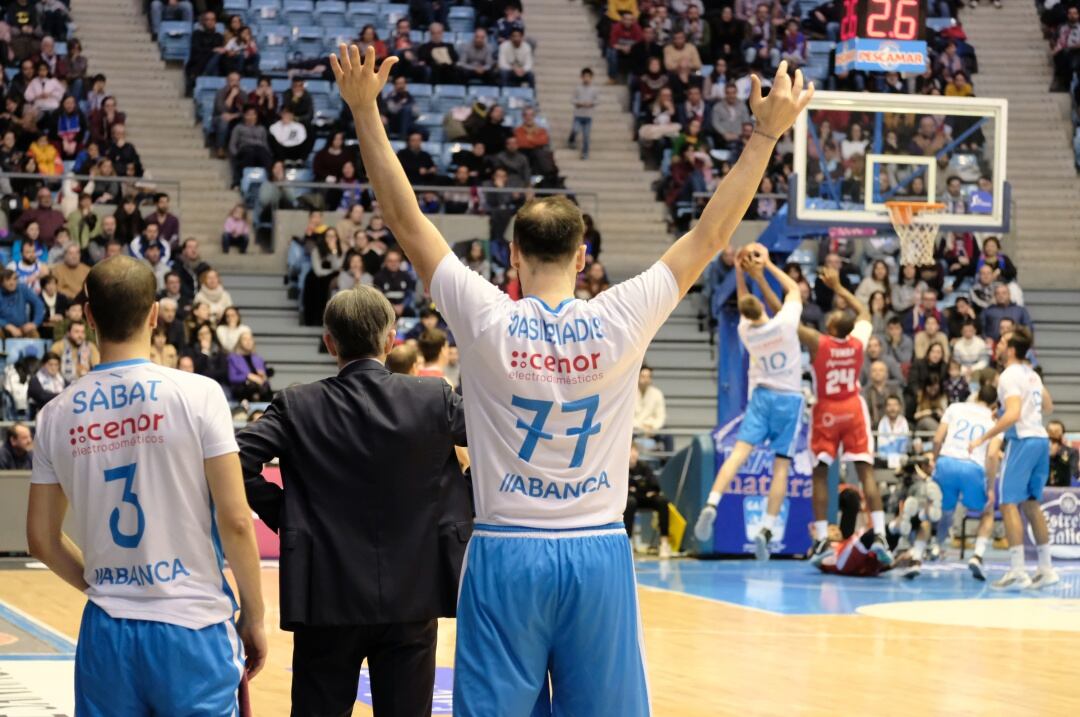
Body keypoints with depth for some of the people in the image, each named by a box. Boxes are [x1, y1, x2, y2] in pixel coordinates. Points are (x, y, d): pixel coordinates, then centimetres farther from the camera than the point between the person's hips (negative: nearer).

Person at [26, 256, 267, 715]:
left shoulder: (57, 414, 3)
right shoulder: (197, 395, -8)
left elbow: (41, 539, 9)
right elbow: (235, 521, -9)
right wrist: (253, 616, 2)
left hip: (106, 632, 3)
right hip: (191, 626, -3)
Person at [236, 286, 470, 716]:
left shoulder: (297, 407, -6)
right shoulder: (433, 399, -2)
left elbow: (235, 460, -14)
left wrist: (278, 511, -1)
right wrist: (459, 500, 12)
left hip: (329, 598, -1)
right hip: (411, 597, 1)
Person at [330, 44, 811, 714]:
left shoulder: (488, 322, -8)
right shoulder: (618, 322, -6)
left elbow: (408, 220, -3)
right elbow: (710, 236, 1)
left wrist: (366, 112, 2)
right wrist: (767, 135, 7)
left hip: (506, 556, -1)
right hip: (599, 556, 1)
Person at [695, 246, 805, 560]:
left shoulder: (746, 331, -2)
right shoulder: (785, 323, -11)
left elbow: (743, 305, 21)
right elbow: (794, 289, 6)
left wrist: (740, 273, 19)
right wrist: (766, 265, 11)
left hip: (762, 395, 2)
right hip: (790, 398, -2)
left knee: (740, 451, -7)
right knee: (781, 466, 0)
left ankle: (711, 505, -28)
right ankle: (766, 530, -5)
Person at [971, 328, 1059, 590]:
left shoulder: (1009, 376, -10)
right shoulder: (1033, 375, 15)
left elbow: (1013, 414, -22)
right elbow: (1048, 407, 28)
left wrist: (984, 438, -20)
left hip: (1022, 440, -8)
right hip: (1041, 439, 8)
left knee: (1009, 503, -7)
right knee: (1031, 503, 15)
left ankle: (1017, 572, -15)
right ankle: (1046, 569, 14)